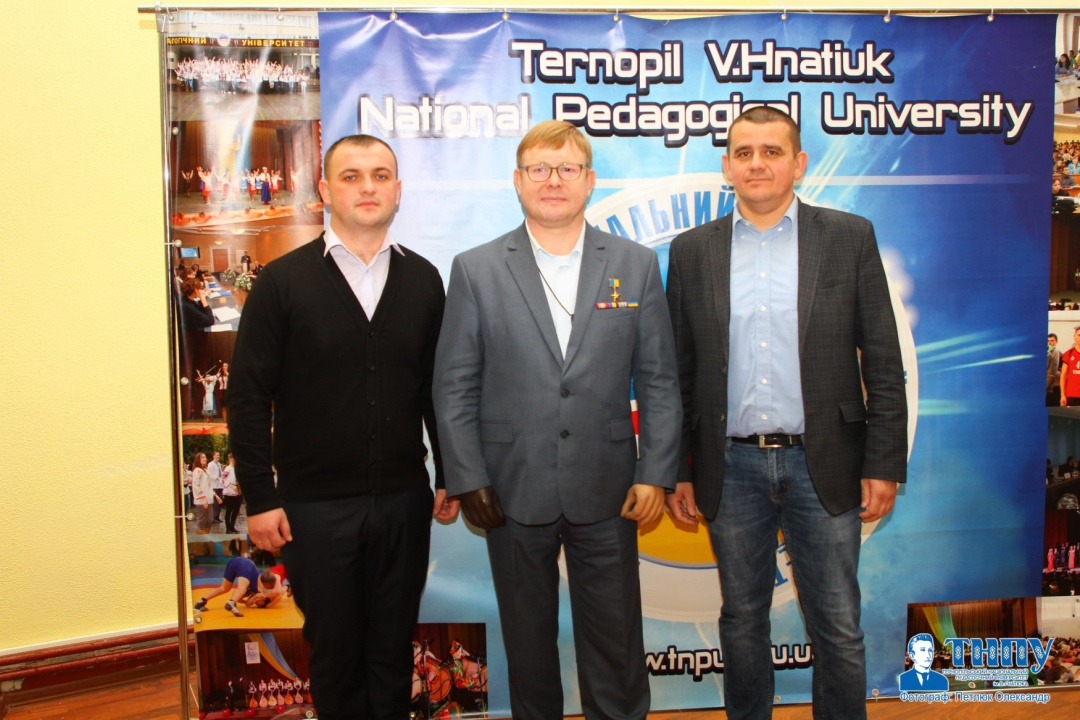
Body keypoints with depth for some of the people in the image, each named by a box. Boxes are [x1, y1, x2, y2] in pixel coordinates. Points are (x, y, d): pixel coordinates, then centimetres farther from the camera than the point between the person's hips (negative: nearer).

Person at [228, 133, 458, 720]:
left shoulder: (423, 280, 4)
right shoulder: (282, 281, -5)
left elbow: (437, 387, 7)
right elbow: (248, 396, -5)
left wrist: (450, 478, 7)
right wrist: (259, 499, -7)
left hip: (403, 500, 2)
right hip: (314, 505, -2)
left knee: (393, 649, 15)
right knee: (334, 649, 14)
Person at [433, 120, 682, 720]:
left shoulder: (637, 265, 3)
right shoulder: (475, 270, 0)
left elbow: (659, 381, 3)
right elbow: (454, 387, 0)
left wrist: (656, 474, -3)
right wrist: (468, 480, -5)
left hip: (607, 491, 0)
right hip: (514, 491, 0)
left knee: (617, 643, 10)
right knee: (528, 639, 16)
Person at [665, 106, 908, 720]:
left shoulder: (851, 238, 1)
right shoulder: (692, 252, 4)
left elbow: (883, 362, 1)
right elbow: (678, 372, 5)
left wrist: (885, 463, -4)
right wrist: (677, 471, 3)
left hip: (823, 465, -1)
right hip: (733, 468, 1)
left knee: (839, 630, 8)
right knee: (742, 621, 15)